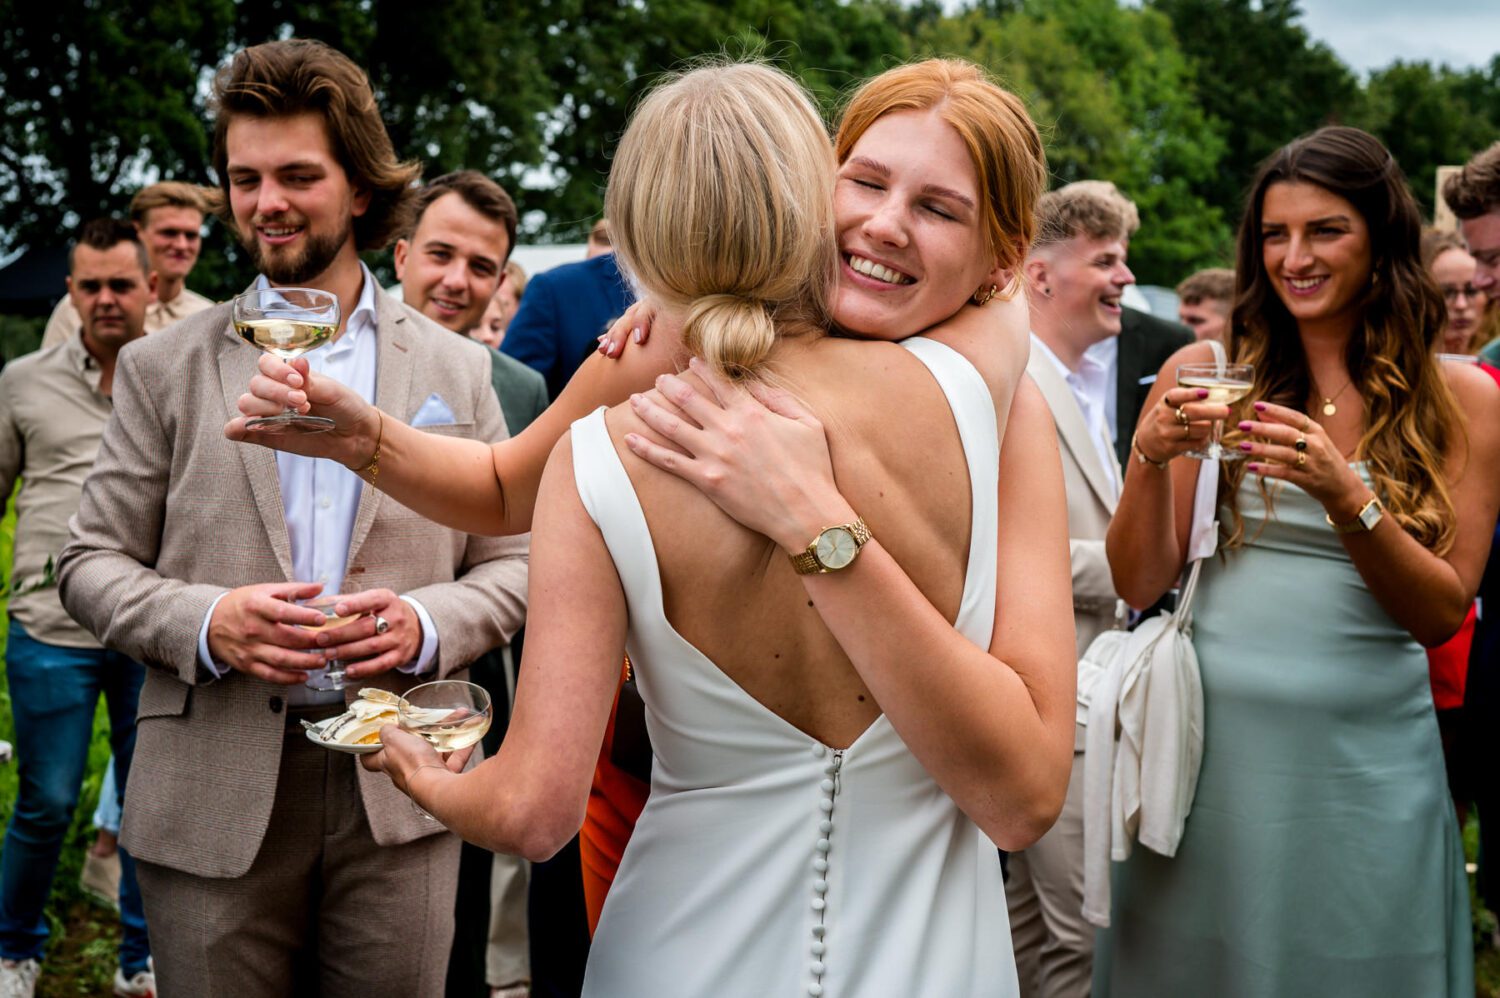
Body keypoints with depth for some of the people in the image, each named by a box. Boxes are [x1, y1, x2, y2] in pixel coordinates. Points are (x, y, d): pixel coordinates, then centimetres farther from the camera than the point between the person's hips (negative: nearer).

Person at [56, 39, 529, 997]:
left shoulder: (456, 367, 7)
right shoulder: (164, 366, 6)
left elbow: (511, 563, 8)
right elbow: (93, 562, 6)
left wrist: (425, 626, -12)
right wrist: (205, 623, -14)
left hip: (398, 788, 1)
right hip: (213, 799, 0)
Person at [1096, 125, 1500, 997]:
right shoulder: (1206, 373, -1)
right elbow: (1140, 585, -2)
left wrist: (1345, 496, -20)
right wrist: (1151, 459, -20)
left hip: (1365, 754, 0)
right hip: (1213, 737, 0)